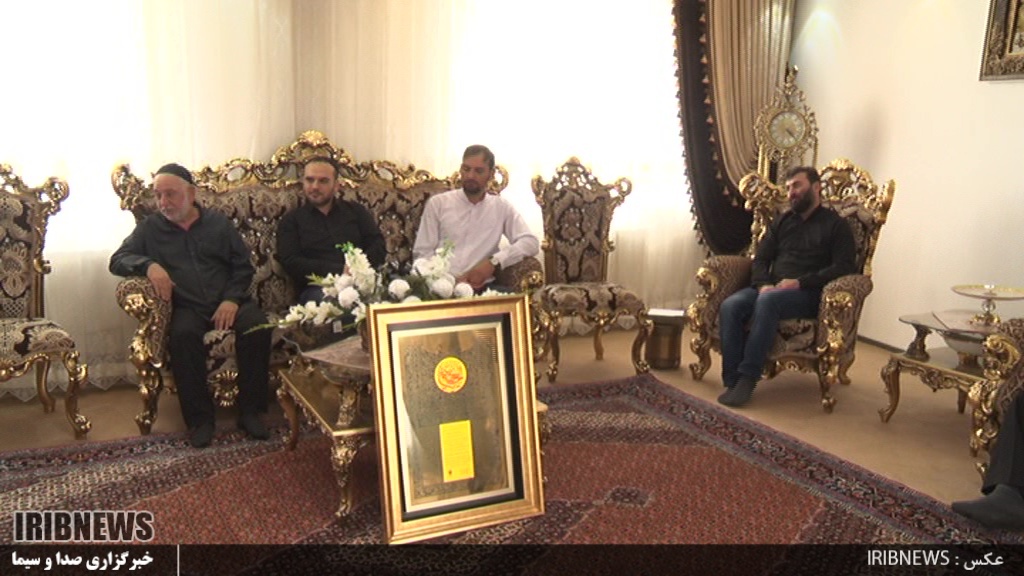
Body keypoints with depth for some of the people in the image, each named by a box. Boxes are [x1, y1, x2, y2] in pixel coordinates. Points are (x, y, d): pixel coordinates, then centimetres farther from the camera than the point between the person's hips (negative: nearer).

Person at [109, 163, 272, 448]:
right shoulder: (150, 228, 16)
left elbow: (243, 266, 11)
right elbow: (117, 260, 8)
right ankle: (200, 418, -22)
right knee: (183, 334, -35)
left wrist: (232, 299, -7)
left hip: (228, 302, 1)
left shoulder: (218, 223, 16)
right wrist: (148, 265, -14)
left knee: (257, 326, -30)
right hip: (187, 307, -1)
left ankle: (250, 411, -18)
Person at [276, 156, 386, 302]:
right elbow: (292, 263, 1)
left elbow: (378, 245, 10)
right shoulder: (291, 220, 16)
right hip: (318, 287, -2)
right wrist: (340, 270, -13)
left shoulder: (356, 211, 22)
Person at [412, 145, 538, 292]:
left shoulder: (502, 206, 13)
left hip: (483, 287, 2)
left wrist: (494, 262, -12)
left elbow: (531, 243, 3)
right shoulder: (437, 203, 9)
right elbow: (422, 253, 6)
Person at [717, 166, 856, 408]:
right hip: (771, 288, 5)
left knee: (767, 301, -38)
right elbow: (761, 259, 17)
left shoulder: (836, 224, 8)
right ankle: (732, 381, -30)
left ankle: (748, 378, -36)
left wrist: (800, 282, -16)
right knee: (730, 305, -27)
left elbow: (844, 267, -4)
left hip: (808, 294, -5)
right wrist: (763, 284, -7)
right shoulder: (782, 221, 24)